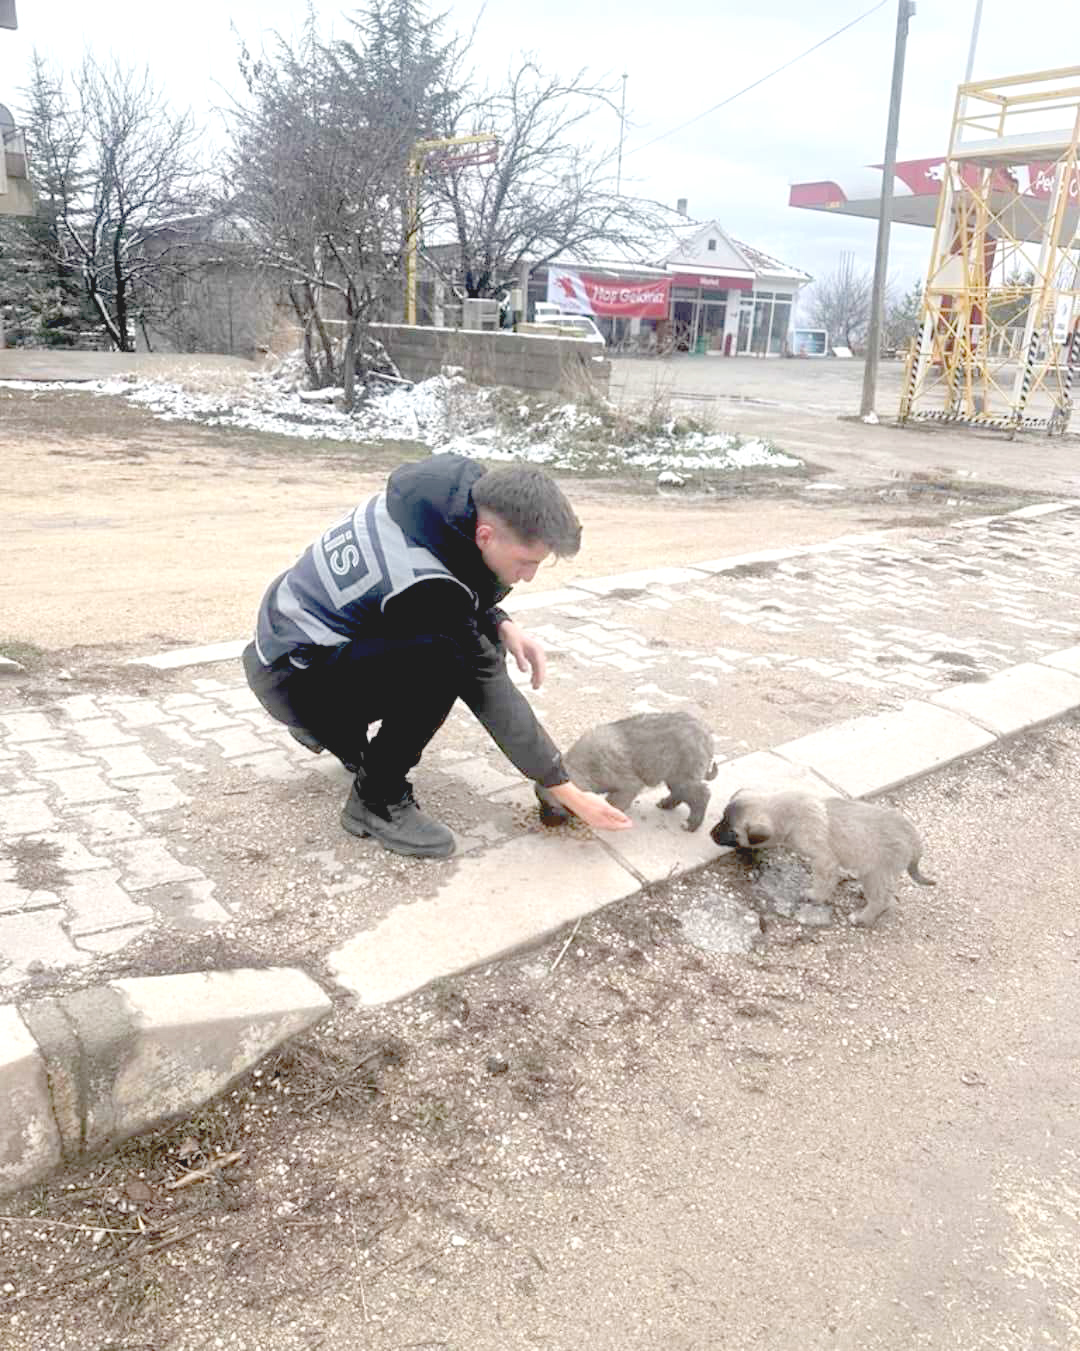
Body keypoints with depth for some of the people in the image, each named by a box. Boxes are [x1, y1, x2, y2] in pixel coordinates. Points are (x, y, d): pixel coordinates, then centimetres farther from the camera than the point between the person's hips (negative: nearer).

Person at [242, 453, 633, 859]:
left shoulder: (457, 487, -9)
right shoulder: (425, 584, -32)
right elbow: (488, 690, -24)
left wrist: (502, 625, -7)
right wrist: (567, 792, -16)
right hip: (294, 677, -9)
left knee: (477, 638, 4)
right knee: (444, 661, -32)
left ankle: (342, 733, 16)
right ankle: (377, 801, -10)